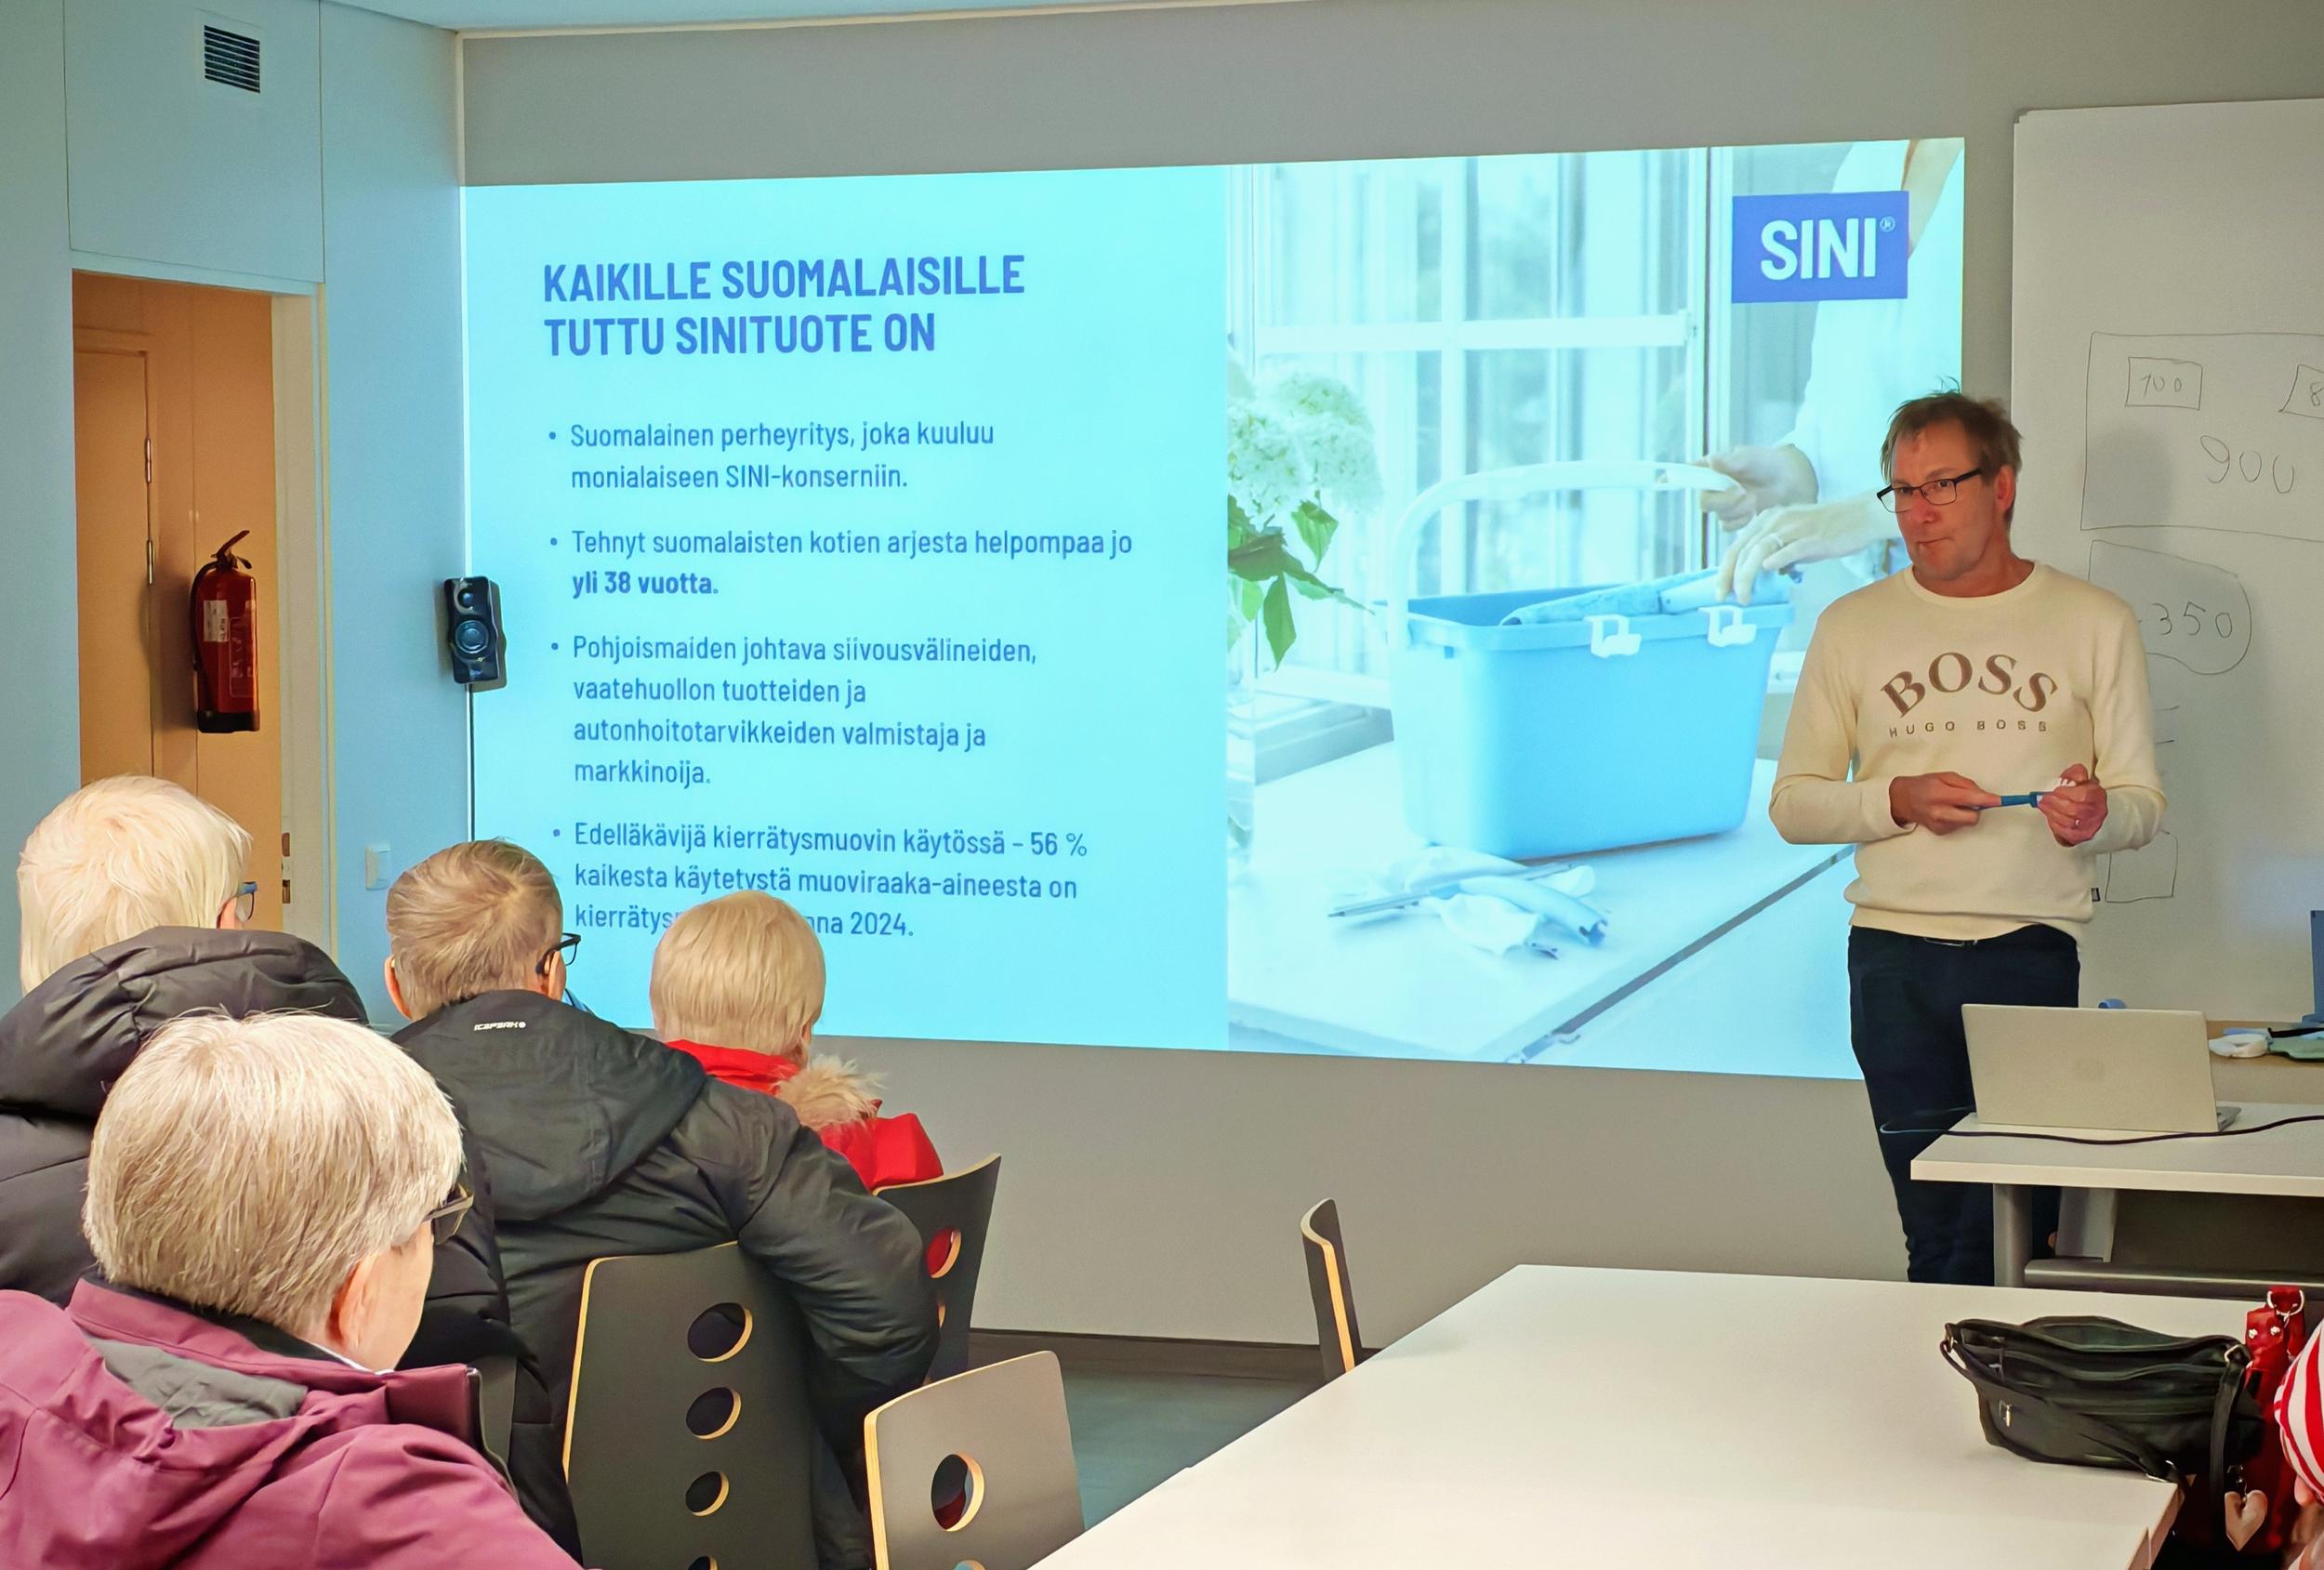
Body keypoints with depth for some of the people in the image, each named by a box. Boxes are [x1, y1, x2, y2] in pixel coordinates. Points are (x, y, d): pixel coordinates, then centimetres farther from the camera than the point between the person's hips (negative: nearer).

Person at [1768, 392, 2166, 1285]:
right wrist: (1899, 801, -9)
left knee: (2008, 1231, -9)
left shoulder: (2093, 622, 8)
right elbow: (1792, 804, 10)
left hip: (2033, 952, -1)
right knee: (1937, 1233, -1)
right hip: (1896, 956, 1)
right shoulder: (1854, 626, 11)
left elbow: (2142, 805, 8)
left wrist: (2096, 815, -15)